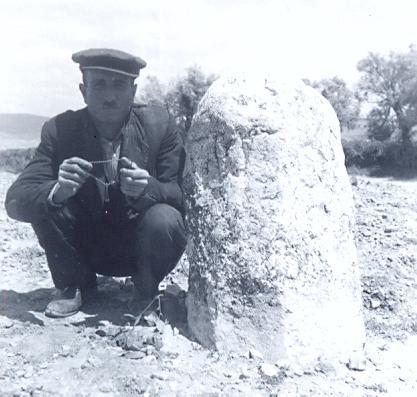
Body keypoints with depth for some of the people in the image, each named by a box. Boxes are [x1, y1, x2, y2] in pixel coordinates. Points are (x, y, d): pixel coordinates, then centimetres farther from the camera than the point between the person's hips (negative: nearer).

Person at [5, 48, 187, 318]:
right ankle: (74, 286, 3)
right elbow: (15, 201, -17)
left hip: (139, 249, -1)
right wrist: (58, 190, -40)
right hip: (86, 249, 1)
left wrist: (148, 187, -38)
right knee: (46, 203, -23)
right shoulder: (60, 130, -12)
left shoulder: (160, 124, -13)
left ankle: (145, 292, 2)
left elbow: (182, 195, -15)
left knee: (163, 219, -31)